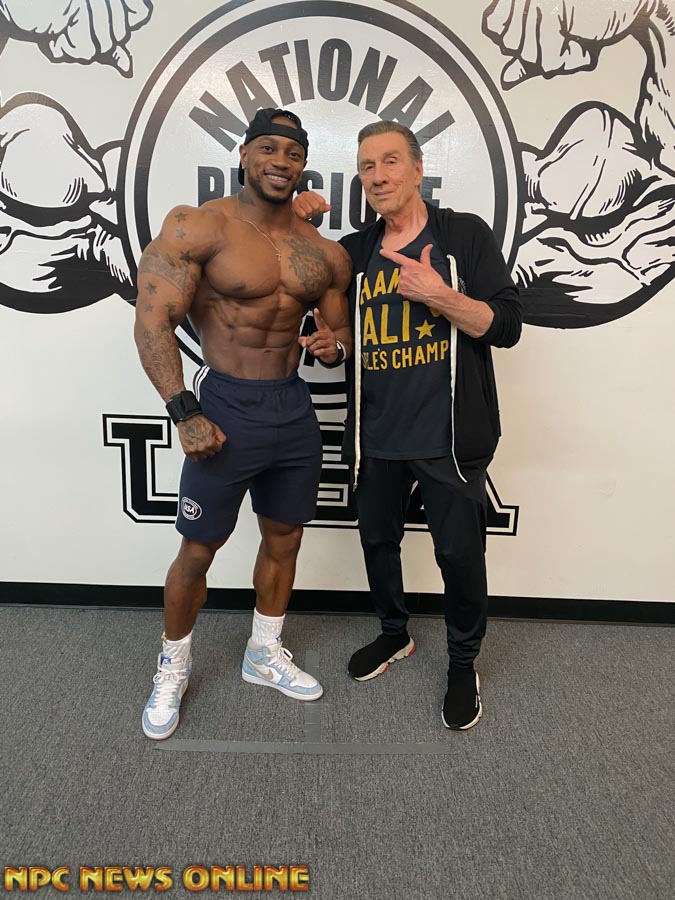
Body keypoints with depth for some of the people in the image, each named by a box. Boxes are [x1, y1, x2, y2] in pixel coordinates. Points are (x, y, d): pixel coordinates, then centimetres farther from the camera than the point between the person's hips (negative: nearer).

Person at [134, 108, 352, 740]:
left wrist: (334, 346, -8)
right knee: (197, 551, 4)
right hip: (226, 407, -5)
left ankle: (264, 655, 38)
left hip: (295, 407, 6)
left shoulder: (324, 254, 7)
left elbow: (340, 333, 17)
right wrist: (185, 413, -20)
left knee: (284, 540, 15)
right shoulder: (199, 227, -9)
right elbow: (152, 320, -14)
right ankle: (173, 668, 31)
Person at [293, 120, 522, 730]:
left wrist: (441, 297, -21)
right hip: (376, 438, 4)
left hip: (448, 439, -4)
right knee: (378, 540, 17)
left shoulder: (466, 235, -1)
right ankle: (394, 635, 43)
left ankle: (464, 663, 31)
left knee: (460, 554, 5)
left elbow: (507, 326, -7)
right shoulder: (354, 252, 9)